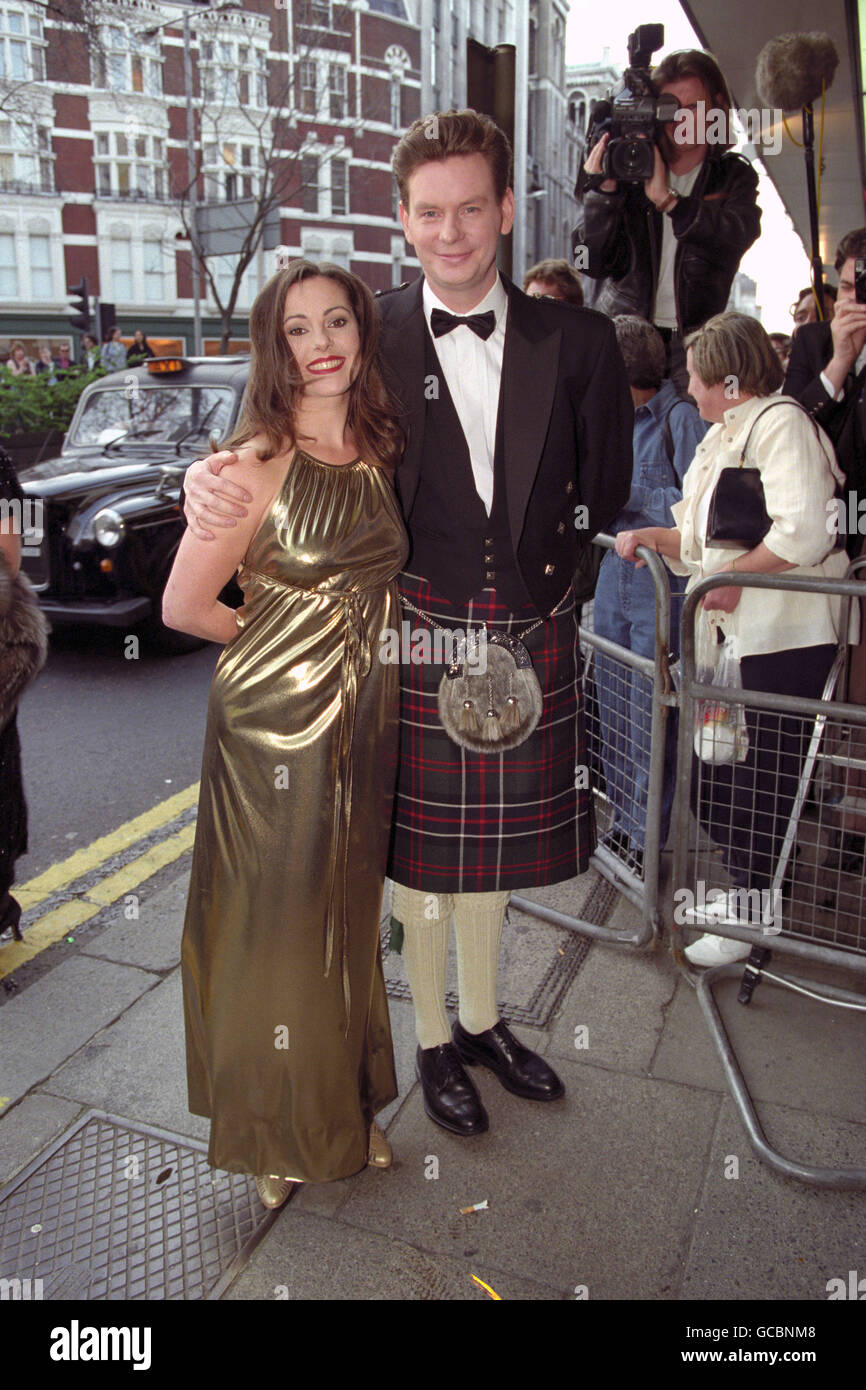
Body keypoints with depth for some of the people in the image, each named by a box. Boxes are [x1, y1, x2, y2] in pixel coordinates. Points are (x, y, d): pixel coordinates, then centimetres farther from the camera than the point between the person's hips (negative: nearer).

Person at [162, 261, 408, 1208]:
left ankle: (348, 1107, 41)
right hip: (275, 719, -6)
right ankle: (280, 1134, 33)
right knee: (279, 923, 8)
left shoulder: (377, 451, 5)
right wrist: (281, 638, 1)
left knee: (349, 913, 18)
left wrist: (351, 636, 3)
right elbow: (183, 606, -10)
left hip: (366, 720, 6)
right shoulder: (259, 462, -14)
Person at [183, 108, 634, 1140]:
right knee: (421, 848, 9)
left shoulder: (576, 342, 1)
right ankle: (434, 1043, 34)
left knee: (491, 843, 18)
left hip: (530, 634, 3)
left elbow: (604, 484, 11)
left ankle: (483, 1021, 42)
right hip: (419, 631, -2)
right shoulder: (372, 336, -5)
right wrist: (213, 475, -20)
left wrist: (547, 563, 3)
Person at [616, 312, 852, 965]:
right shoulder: (720, 435, 19)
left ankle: (752, 920, 15)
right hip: (729, 635, 9)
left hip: (784, 638, -9)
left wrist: (733, 575, -15)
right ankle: (745, 889, 31)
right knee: (713, 774, 13)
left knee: (763, 778, 0)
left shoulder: (781, 423, -10)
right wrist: (651, 536, 4)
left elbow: (803, 534, -24)